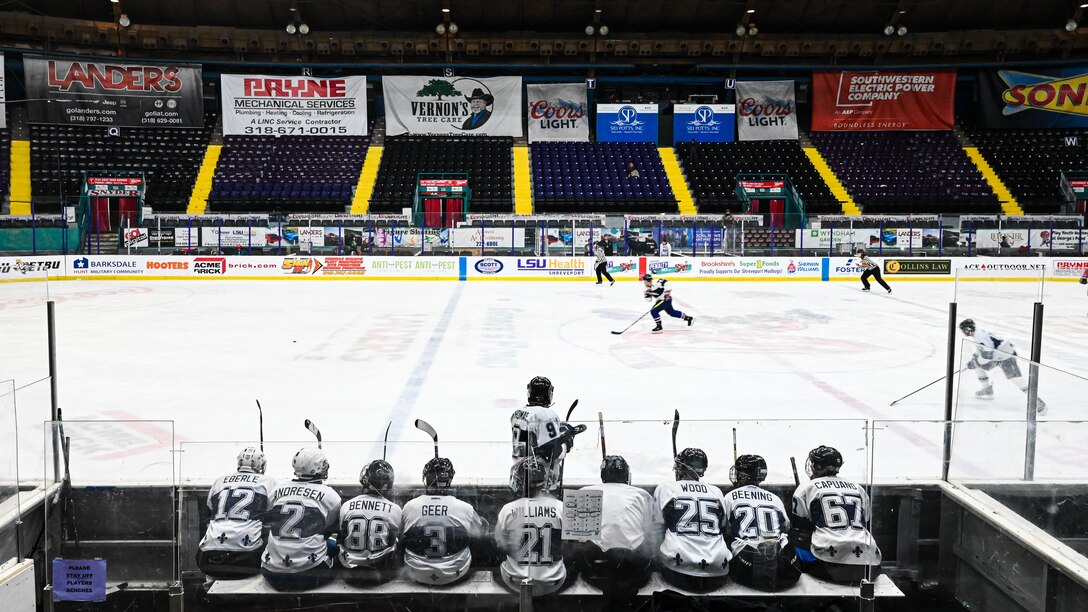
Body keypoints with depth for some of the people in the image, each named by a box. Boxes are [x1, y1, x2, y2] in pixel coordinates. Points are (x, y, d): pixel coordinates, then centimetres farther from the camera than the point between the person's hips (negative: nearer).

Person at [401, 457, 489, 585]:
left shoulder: (409, 507, -13)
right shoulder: (465, 509, -16)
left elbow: (400, 535, 5)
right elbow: (480, 532, 3)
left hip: (418, 575, 1)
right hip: (454, 575, -1)